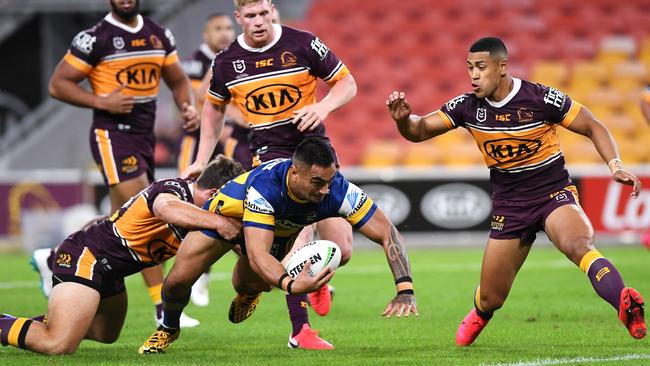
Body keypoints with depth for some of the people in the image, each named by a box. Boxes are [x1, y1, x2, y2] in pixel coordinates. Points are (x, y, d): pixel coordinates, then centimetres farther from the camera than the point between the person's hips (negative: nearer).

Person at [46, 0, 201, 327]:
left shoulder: (159, 36, 11)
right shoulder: (95, 38, -8)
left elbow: (178, 80, 21)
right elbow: (58, 85, -6)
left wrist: (188, 106, 0)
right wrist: (102, 102, -17)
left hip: (144, 136, 8)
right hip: (112, 136, -8)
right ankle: (163, 307, -16)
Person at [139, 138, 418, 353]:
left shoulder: (338, 190, -38)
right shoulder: (264, 186, -47)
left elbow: (387, 233, -33)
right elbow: (257, 254, -52)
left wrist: (405, 290, -45)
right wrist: (290, 285, -71)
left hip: (281, 230, 3)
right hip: (227, 211, -3)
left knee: (247, 286, -10)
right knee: (179, 279, -8)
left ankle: (248, 294, 32)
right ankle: (168, 329, 28)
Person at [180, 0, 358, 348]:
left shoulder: (303, 44, -7)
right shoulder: (226, 62, -1)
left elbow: (347, 83, 0)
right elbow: (214, 107, 17)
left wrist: (324, 106, -21)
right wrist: (201, 160, 14)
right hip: (270, 152, -1)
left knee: (341, 250, 0)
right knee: (299, 232, -24)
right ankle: (299, 329, -17)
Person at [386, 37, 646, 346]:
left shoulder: (541, 99, -14)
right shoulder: (468, 106, -4)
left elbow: (594, 128, -5)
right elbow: (419, 131, -1)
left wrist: (615, 166, -20)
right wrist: (403, 119, -25)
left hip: (553, 193, -4)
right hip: (508, 203, 4)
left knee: (577, 245, -39)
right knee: (491, 299, 8)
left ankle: (626, 306, -50)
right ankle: (478, 315, 45)